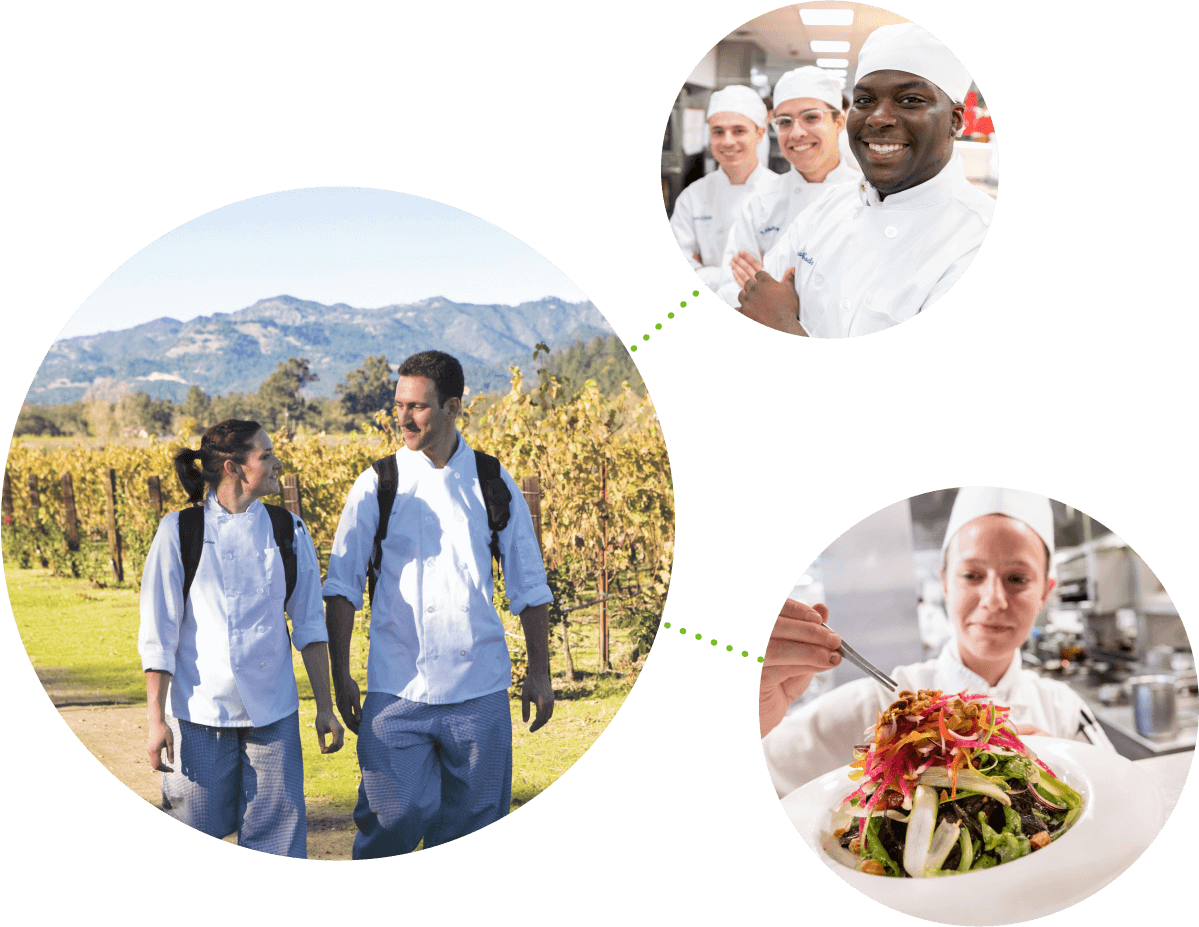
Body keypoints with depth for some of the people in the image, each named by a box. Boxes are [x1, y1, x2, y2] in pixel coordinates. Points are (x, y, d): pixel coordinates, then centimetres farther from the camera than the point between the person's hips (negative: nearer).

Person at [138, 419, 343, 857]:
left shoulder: (288, 532, 3)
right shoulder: (180, 532, -4)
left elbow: (309, 625, 7)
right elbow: (158, 634, -3)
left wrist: (325, 707, 5)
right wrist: (157, 719, -5)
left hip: (273, 711, 2)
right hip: (199, 711, -2)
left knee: (279, 837, 3)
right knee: (197, 828, 6)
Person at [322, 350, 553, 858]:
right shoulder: (377, 486, 1)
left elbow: (529, 586, 11)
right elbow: (341, 586, 3)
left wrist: (539, 672, 8)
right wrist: (340, 674, -4)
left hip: (479, 690, 2)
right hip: (396, 689, -1)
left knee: (475, 819, 7)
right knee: (391, 819, -5)